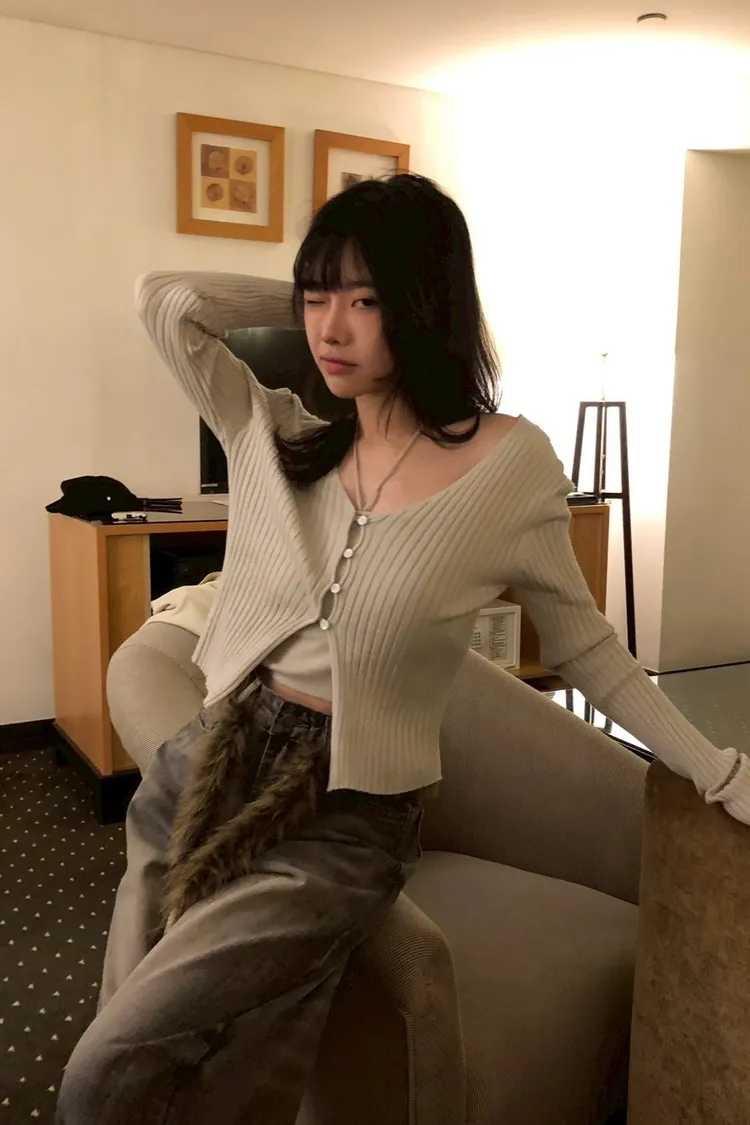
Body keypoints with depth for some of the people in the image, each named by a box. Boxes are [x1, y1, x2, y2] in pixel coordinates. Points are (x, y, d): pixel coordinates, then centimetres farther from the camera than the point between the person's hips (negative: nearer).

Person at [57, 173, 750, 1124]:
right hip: (203, 774, 5)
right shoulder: (274, 434, 2)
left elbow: (584, 647, 1)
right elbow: (163, 301, 4)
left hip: (341, 823, -4)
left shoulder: (513, 465, -8)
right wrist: (305, 304, 3)